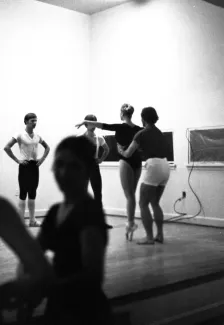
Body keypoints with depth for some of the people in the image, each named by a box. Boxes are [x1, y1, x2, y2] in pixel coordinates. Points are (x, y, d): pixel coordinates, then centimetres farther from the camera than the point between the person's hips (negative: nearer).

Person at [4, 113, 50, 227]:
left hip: (35, 165, 6)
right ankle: (21, 221, 0)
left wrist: (42, 158, 6)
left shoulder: (37, 136, 8)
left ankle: (32, 220, 16)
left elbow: (47, 147, 21)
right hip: (25, 166, -6)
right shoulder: (20, 135, -9)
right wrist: (17, 160, -14)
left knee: (33, 193, 9)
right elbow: (7, 147, -15)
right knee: (23, 193, -4)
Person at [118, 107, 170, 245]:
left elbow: (128, 154, 3)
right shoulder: (159, 133, 20)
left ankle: (149, 237, 0)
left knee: (143, 204, 2)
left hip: (154, 166, -7)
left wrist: (121, 150, 25)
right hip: (165, 166, 8)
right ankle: (160, 235, 16)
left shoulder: (142, 134, -2)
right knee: (155, 203, 18)